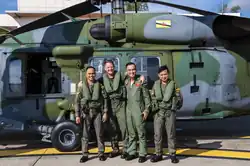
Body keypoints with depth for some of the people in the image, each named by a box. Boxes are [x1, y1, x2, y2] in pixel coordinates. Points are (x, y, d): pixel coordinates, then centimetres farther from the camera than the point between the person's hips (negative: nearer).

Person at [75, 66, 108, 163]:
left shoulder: (99, 85, 3)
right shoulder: (81, 85, 2)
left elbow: (105, 98, 3)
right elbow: (77, 101, 1)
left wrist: (105, 112, -3)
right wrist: (77, 115, -4)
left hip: (97, 112, 0)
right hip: (86, 112, 0)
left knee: (99, 134, 6)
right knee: (85, 135, 5)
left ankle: (101, 153, 18)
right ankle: (85, 155, 16)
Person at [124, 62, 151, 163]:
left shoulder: (141, 81, -3)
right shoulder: (125, 82, 9)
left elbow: (146, 96, -2)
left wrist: (146, 110, -8)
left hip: (139, 110, -4)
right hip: (128, 110, 4)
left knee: (141, 133, 1)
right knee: (131, 134, 13)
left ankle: (142, 154, 9)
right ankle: (131, 152, 23)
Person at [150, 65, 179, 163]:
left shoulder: (173, 84, 2)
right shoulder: (156, 84, 9)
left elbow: (178, 97, -4)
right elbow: (153, 97, 5)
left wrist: (160, 98, -5)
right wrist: (164, 99, -8)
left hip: (170, 112, -2)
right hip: (158, 112, 2)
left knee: (171, 134, 4)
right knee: (157, 134, 4)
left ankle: (172, 154, 14)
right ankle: (158, 154, 15)